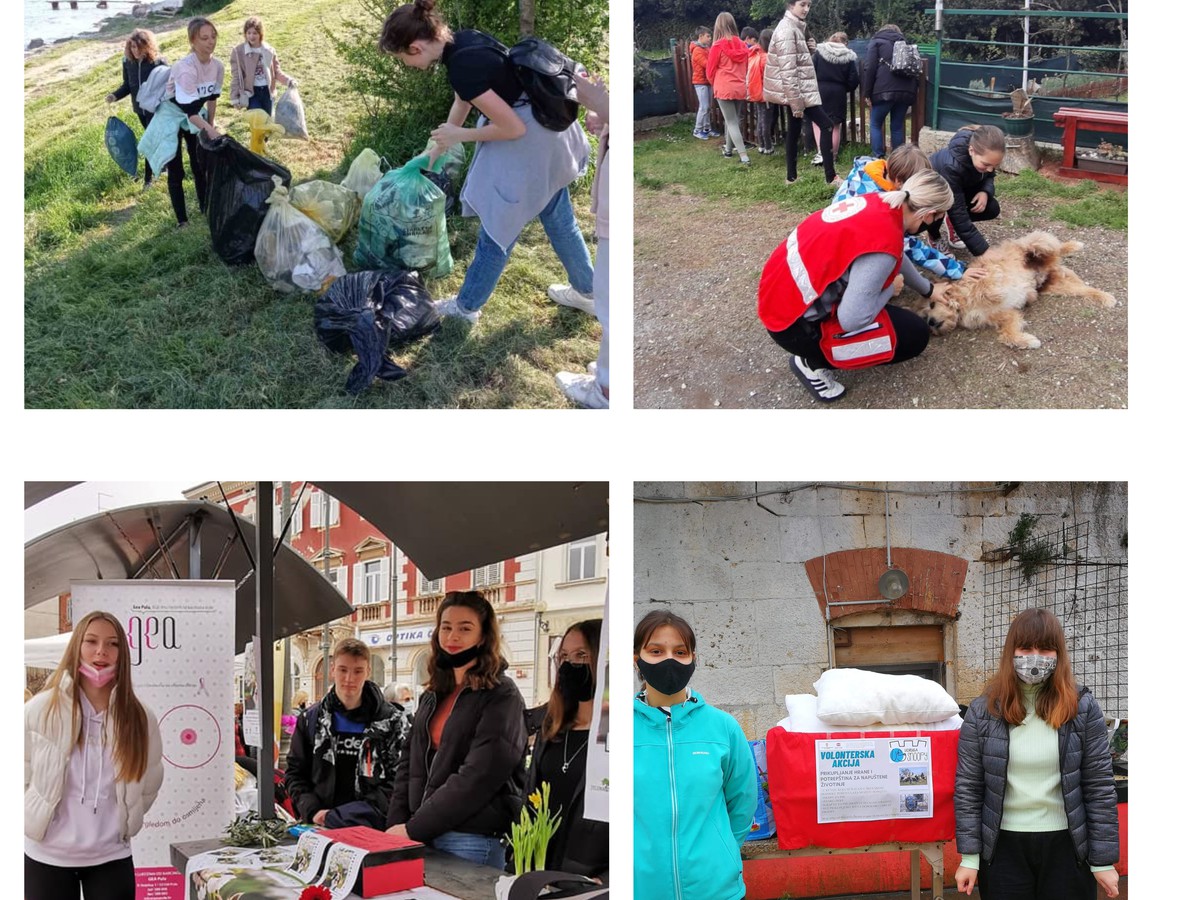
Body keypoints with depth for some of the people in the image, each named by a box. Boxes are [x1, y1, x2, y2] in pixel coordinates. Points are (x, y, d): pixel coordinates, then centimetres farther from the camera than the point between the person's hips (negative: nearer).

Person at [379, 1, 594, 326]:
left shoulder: (462, 67, -28)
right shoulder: (462, 41, 0)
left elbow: (512, 128, -23)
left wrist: (459, 136, -9)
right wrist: (438, 146, 29)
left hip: (529, 141, -9)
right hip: (549, 131, 9)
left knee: (498, 225, 8)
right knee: (557, 215, 23)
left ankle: (466, 307, 24)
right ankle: (588, 293, 37)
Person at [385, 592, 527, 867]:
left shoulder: (501, 697, -8)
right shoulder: (433, 695, 14)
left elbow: (478, 778, -17)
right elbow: (410, 763, 13)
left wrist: (413, 828, -16)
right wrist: (396, 825, -2)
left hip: (474, 842, -6)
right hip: (423, 836, 6)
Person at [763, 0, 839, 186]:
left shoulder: (797, 28, 13)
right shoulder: (787, 30, -18)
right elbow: (788, 70, -24)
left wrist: (810, 50, 4)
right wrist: (796, 102, -26)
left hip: (798, 90, 10)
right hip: (797, 91, -10)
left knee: (794, 132, 13)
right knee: (826, 125, -10)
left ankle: (791, 177, 19)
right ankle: (830, 177, -10)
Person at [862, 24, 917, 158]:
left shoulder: (876, 42, 12)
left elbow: (870, 69, -1)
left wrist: (867, 93, 0)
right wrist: (913, 92, 20)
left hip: (884, 91, -4)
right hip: (906, 91, 4)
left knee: (875, 125, 6)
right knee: (898, 127, 10)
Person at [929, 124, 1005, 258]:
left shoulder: (985, 155, -28)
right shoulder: (951, 166, -45)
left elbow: (988, 176, -5)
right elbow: (959, 213, -42)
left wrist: (985, 192, -30)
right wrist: (983, 251, -43)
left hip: (960, 186, 5)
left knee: (991, 209, -16)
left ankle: (951, 221, 13)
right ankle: (935, 237, -4)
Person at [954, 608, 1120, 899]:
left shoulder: (1082, 708, -1)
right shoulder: (983, 711, -1)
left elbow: (1100, 787, -1)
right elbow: (968, 787, 1)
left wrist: (1103, 861, -3)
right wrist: (969, 856, -3)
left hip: (1066, 845, 0)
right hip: (1004, 846, 0)